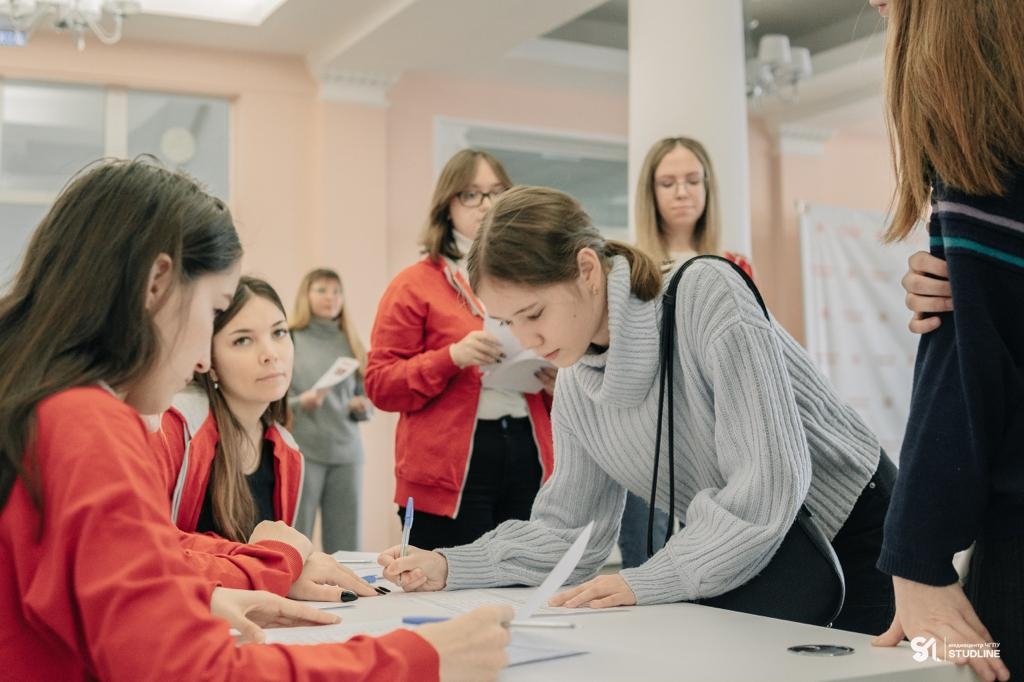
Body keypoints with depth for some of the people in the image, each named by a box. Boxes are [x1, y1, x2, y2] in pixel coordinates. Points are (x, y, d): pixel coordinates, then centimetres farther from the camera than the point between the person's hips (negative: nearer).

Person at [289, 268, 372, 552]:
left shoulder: (350, 344, 13)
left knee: (345, 547, 4)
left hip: (346, 452, 4)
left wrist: (361, 406, -3)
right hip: (300, 451, -4)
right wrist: (300, 402, -20)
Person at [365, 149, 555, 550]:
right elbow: (380, 384, -2)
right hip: (450, 471, -3)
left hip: (528, 459, 4)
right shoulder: (414, 285, 4)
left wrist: (555, 383, 1)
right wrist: (452, 357, -16)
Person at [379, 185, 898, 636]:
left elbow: (772, 479, -30)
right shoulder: (575, 391, -3)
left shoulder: (704, 296, -24)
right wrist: (448, 567, -8)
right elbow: (567, 529, 4)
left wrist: (648, 583, -30)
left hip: (853, 539, -5)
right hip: (742, 565, 6)